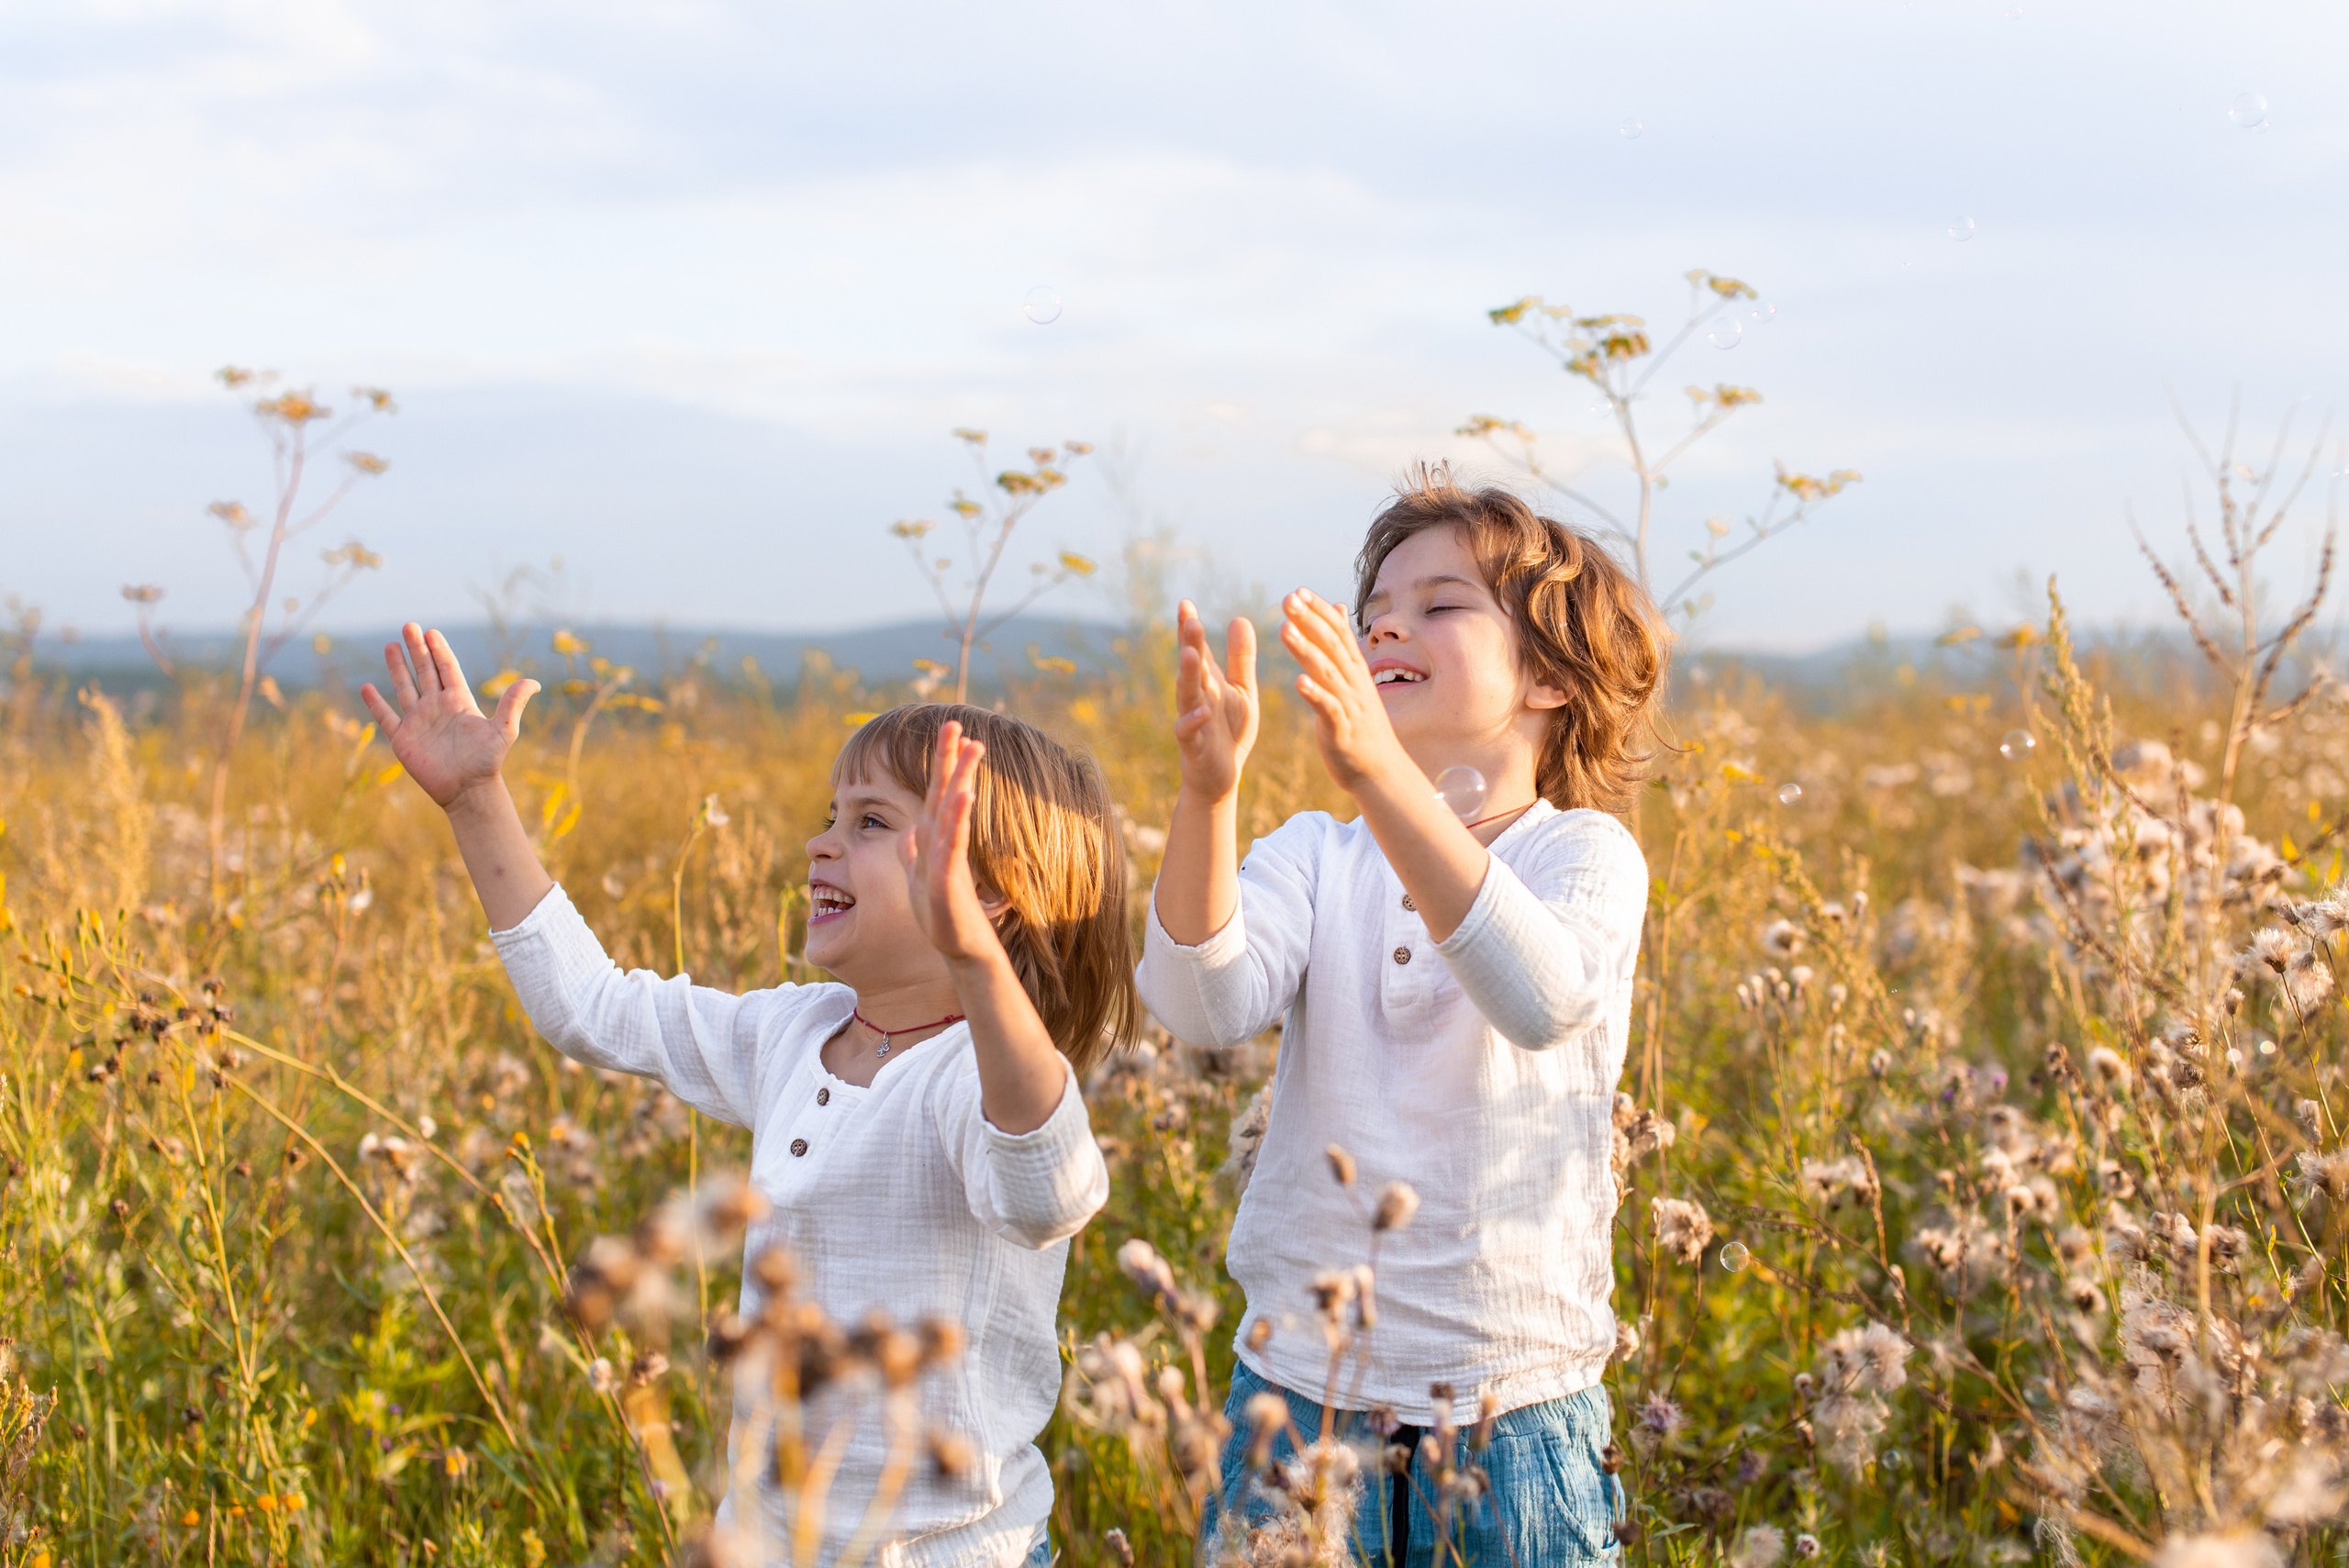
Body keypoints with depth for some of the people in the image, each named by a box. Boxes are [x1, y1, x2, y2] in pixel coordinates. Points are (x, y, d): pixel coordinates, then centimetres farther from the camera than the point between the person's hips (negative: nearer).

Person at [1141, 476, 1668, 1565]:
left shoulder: (1585, 855, -5)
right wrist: (1207, 793, -31)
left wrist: (1381, 772, -39)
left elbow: (1544, 1002, -28)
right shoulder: (1316, 855, 2)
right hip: (1300, 1387, 2)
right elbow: (1205, 1004, -16)